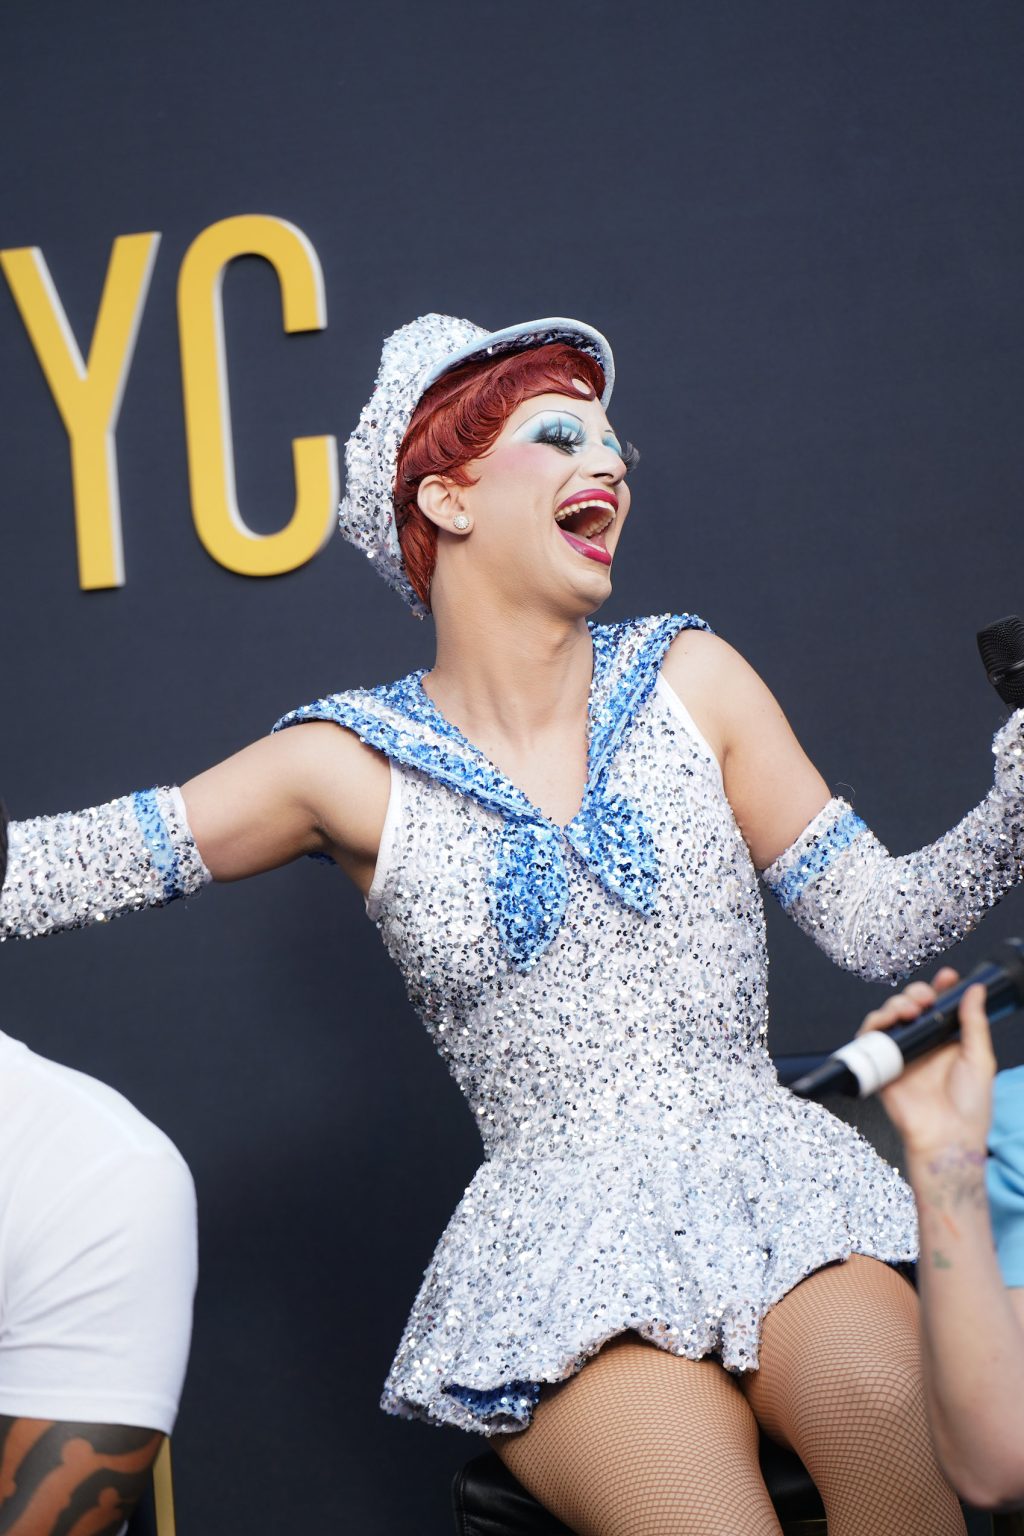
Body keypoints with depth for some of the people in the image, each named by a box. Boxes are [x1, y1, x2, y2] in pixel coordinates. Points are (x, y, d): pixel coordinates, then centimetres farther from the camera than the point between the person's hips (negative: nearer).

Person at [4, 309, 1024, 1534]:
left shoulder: (690, 681, 8)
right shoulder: (356, 766, 2)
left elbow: (877, 924, 8)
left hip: (761, 1172, 2)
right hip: (560, 1239, -2)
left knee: (888, 1401, -32)